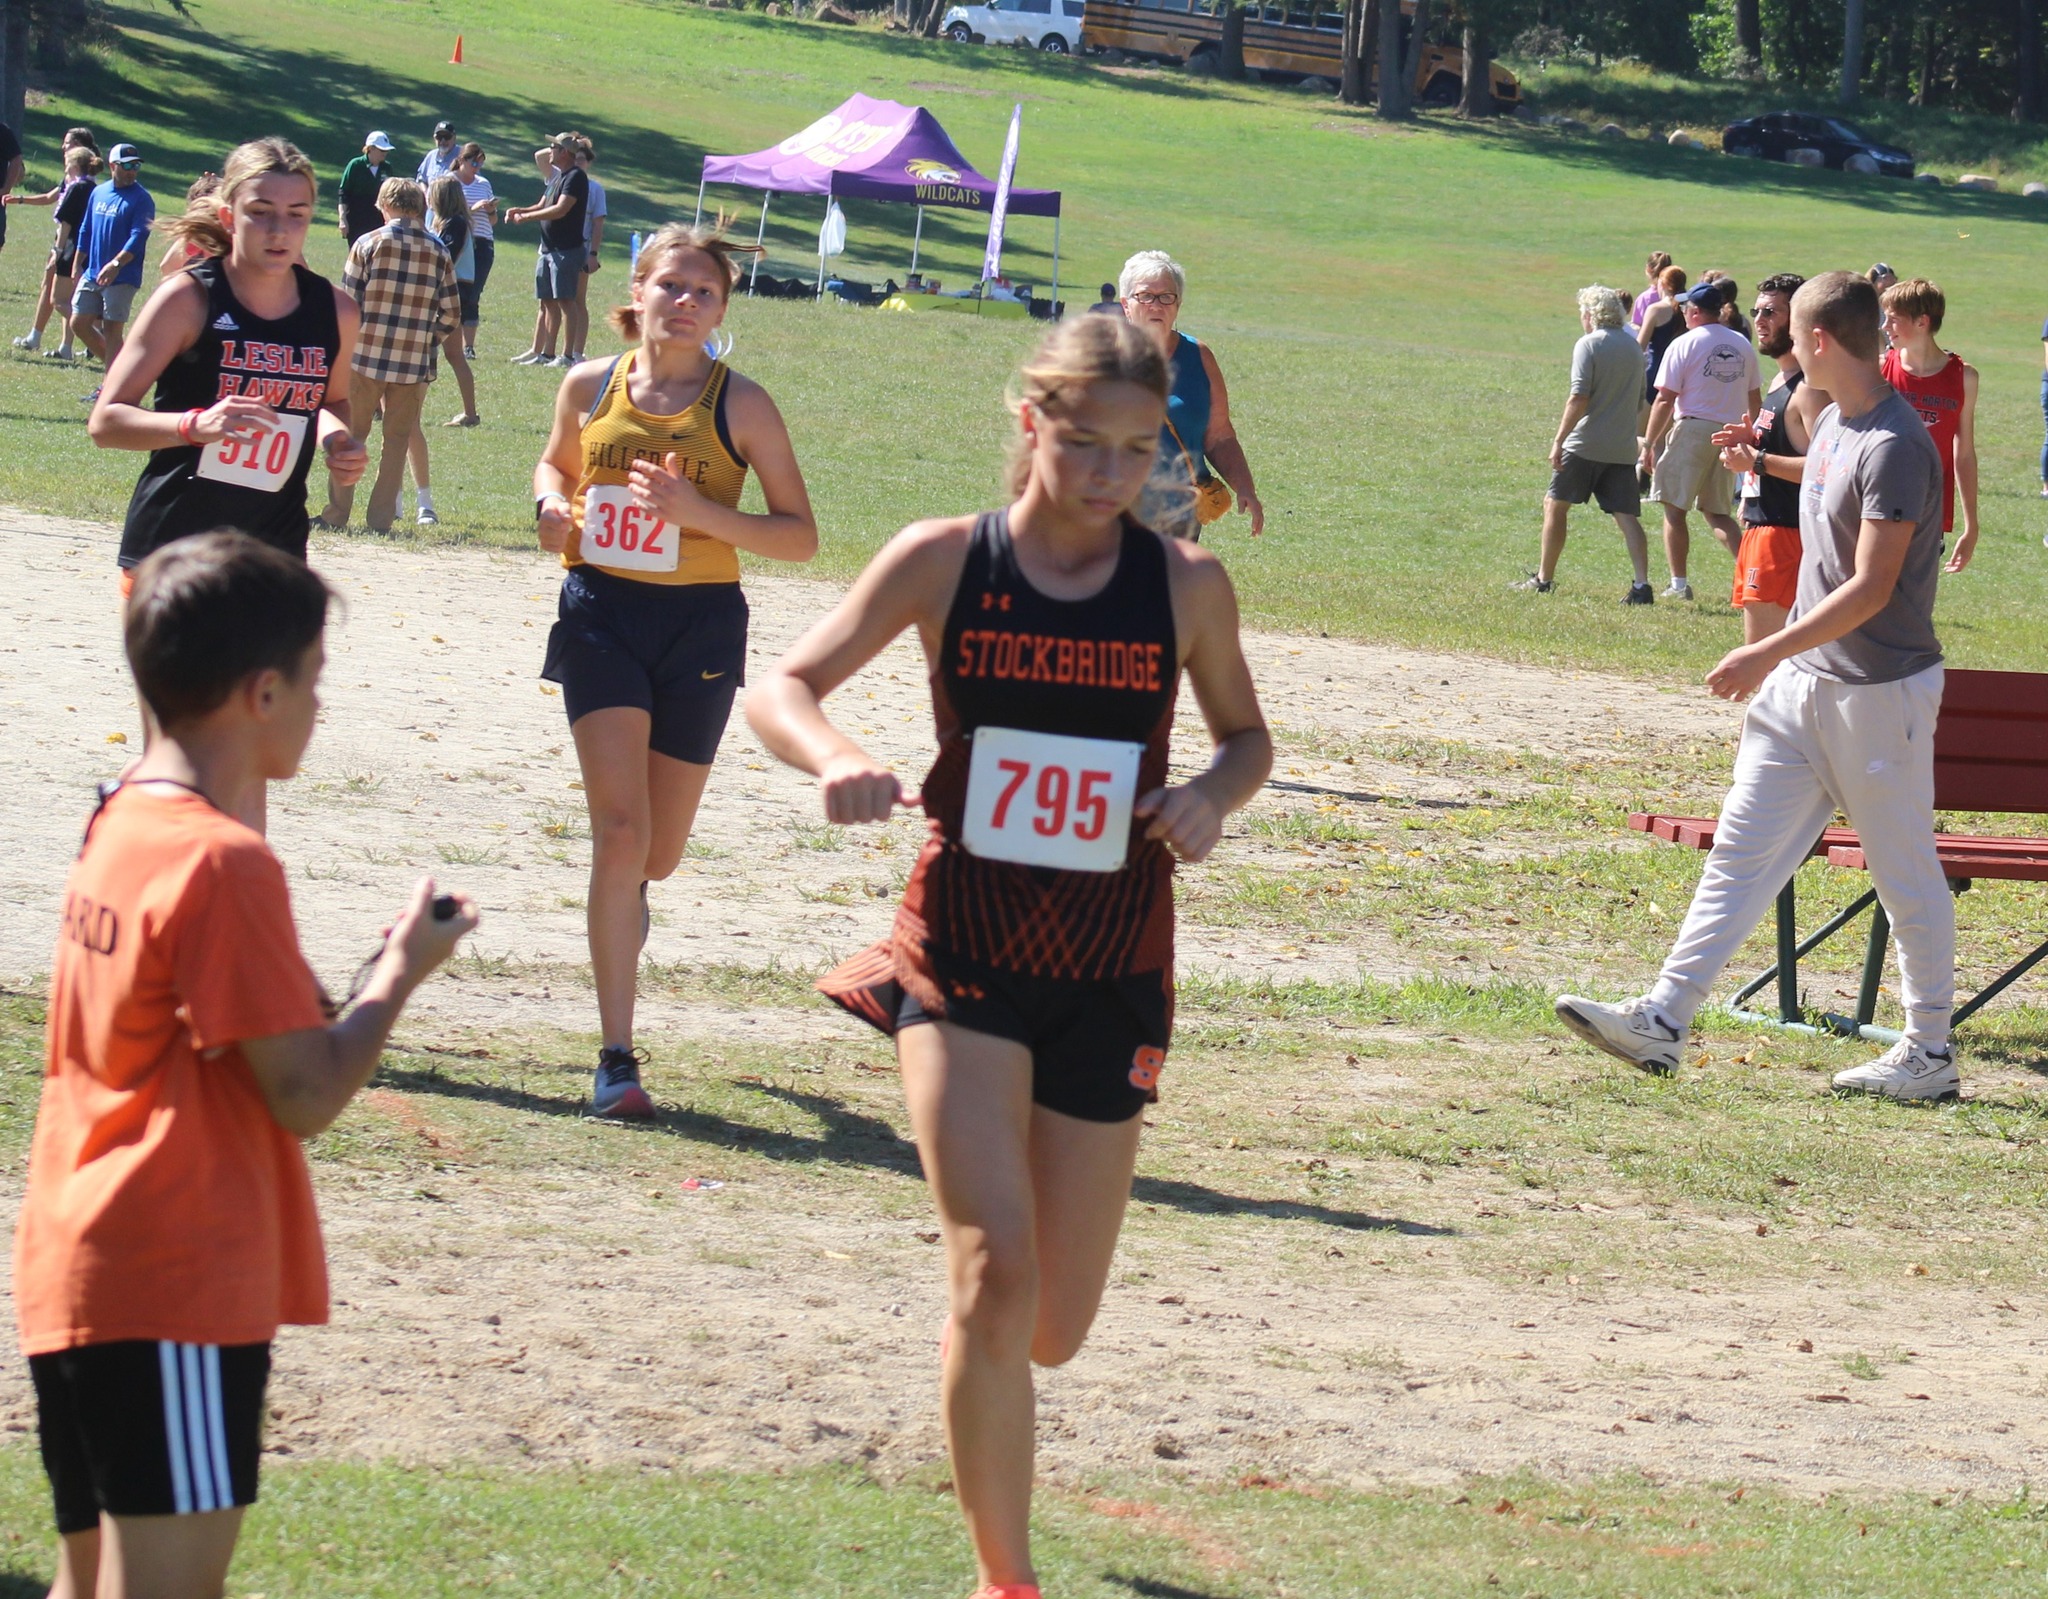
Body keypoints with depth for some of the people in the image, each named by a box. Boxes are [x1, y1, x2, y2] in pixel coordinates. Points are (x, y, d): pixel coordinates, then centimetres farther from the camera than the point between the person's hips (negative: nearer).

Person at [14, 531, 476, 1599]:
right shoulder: (224, 866, -16)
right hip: (177, 1287, -10)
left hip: (74, 1278, 10)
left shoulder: (117, 825, 11)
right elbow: (305, 1095, -15)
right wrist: (401, 971, -2)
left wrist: (314, 998, 12)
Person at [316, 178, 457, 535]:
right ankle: (381, 517, 7)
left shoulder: (368, 244, -4)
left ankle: (337, 513, 8)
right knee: (397, 440, 9)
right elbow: (451, 315, 5)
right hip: (414, 365, 2)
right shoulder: (438, 253, 3)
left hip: (364, 357, -2)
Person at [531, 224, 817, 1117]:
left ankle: (627, 893, 54)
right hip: (601, 615, 0)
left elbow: (800, 536, -4)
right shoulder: (589, 387, 2)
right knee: (620, 829, -15)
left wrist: (702, 511, -19)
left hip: (700, 622, 0)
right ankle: (616, 1058, -13)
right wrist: (552, 502, -2)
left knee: (659, 852, 12)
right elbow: (556, 463, 22)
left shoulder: (741, 405, -5)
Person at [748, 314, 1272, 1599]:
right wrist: (836, 760, -27)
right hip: (963, 959, -2)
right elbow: (782, 688, -5)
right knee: (996, 1275, -20)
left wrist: (1215, 796, -10)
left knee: (1054, 1332, 8)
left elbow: (1247, 735, 13)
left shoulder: (1186, 585, -1)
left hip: (1111, 976, 2)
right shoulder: (946, 562, -5)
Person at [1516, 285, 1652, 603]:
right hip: (1623, 446, 5)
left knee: (1554, 505, 10)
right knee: (1627, 515, 1)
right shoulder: (1633, 347, 11)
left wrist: (1559, 440, -14)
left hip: (1585, 445, -5)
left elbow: (1579, 398, -16)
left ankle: (1544, 578, 14)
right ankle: (1642, 585, -13)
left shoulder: (1589, 345, -8)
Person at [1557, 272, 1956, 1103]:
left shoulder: (1896, 448, -20)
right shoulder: (1831, 422, 10)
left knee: (1906, 874, 3)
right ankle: (1663, 1019, 2)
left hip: (1880, 691, -9)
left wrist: (1767, 655, -22)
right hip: (1803, 682, 9)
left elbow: (1871, 589, -23)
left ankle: (1930, 1052, 13)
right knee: (1742, 851, 4)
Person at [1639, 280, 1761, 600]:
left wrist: (1649, 444, -5)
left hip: (1693, 429, -6)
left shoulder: (1684, 345, -7)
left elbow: (1664, 400, -9)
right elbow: (1755, 399, 13)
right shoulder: (1742, 345, 9)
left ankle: (1679, 583, 0)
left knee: (1674, 507, 3)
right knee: (1717, 511, 13)